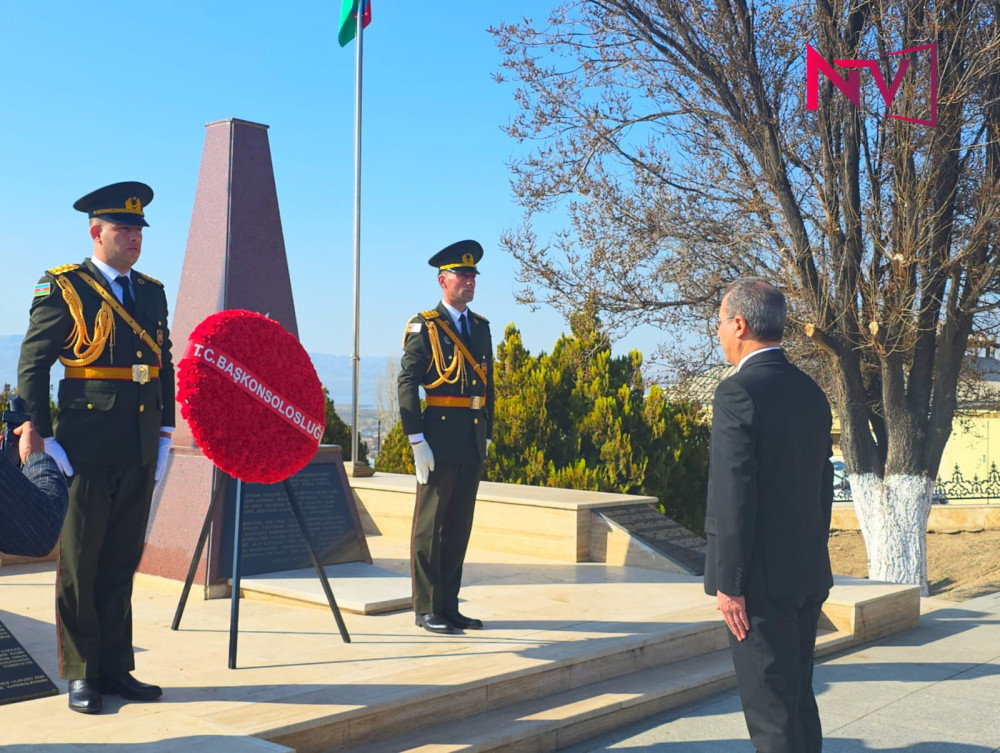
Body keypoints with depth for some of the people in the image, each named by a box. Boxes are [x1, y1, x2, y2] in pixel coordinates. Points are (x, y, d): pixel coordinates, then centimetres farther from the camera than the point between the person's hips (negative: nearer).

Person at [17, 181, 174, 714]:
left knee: (122, 565, 12)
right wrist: (44, 440, -9)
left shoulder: (152, 292, 14)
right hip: (85, 453, -5)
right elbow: (31, 367, -4)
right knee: (79, 567, 5)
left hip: (139, 456, 5)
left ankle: (115, 668, 22)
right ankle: (81, 675, 16)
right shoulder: (63, 289, -3)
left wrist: (165, 436, 12)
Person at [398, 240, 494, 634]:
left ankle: (449, 606, 21)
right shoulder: (424, 327, -4)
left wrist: (487, 434, 15)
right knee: (430, 526, 1)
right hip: (439, 441, -6)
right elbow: (407, 385, -10)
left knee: (459, 526, 11)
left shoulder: (481, 327, 15)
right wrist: (417, 441, -15)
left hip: (473, 443, 7)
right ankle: (427, 609, 10)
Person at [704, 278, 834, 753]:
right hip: (809, 575, 8)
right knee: (798, 699, 19)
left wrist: (729, 583, -16)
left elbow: (735, 496, -21)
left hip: (762, 579, -8)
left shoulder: (737, 393, -17)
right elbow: (822, 486, 14)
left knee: (771, 712, 0)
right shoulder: (811, 392, 9)